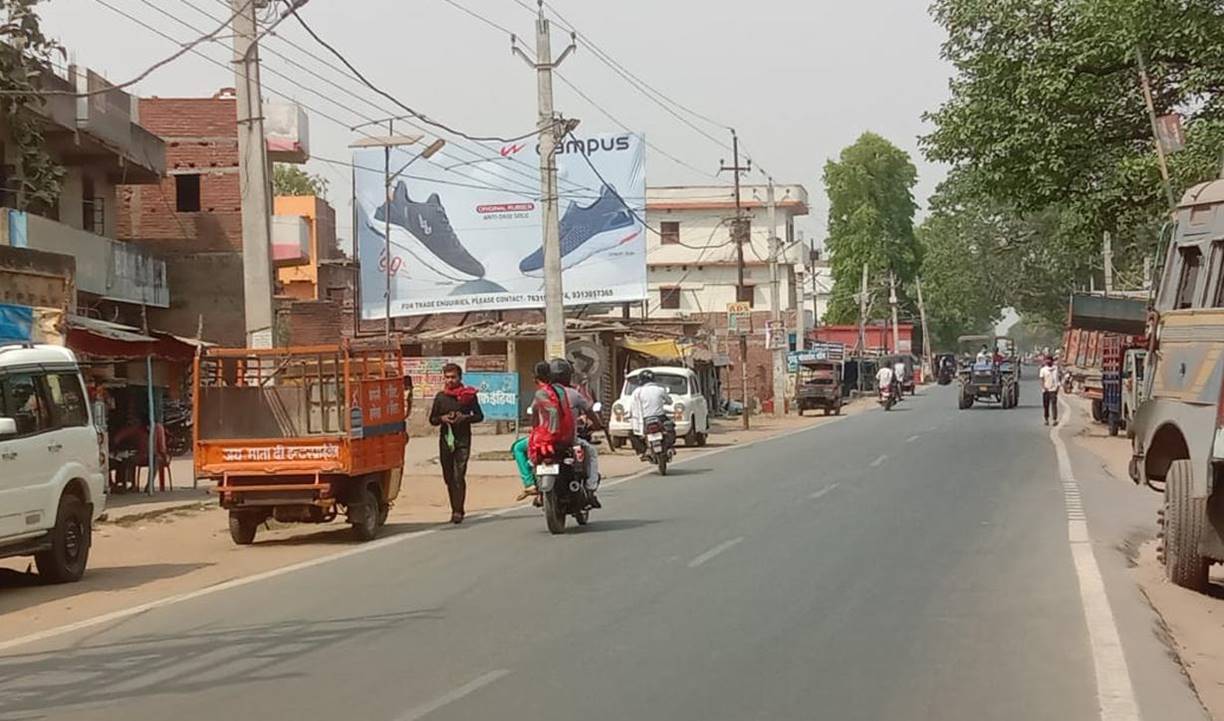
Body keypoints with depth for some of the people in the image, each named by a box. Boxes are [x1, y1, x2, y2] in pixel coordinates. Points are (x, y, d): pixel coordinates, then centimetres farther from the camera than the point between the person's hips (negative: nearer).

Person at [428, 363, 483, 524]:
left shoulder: (468, 395, 2)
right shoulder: (440, 396, 9)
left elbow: (479, 416, 7)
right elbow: (432, 419, 14)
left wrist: (465, 418, -11)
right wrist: (442, 419, -6)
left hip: (463, 440, -4)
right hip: (445, 439, 4)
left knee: (459, 476, -13)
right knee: (449, 477, 8)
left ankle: (458, 511, -13)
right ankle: (455, 509, 19)